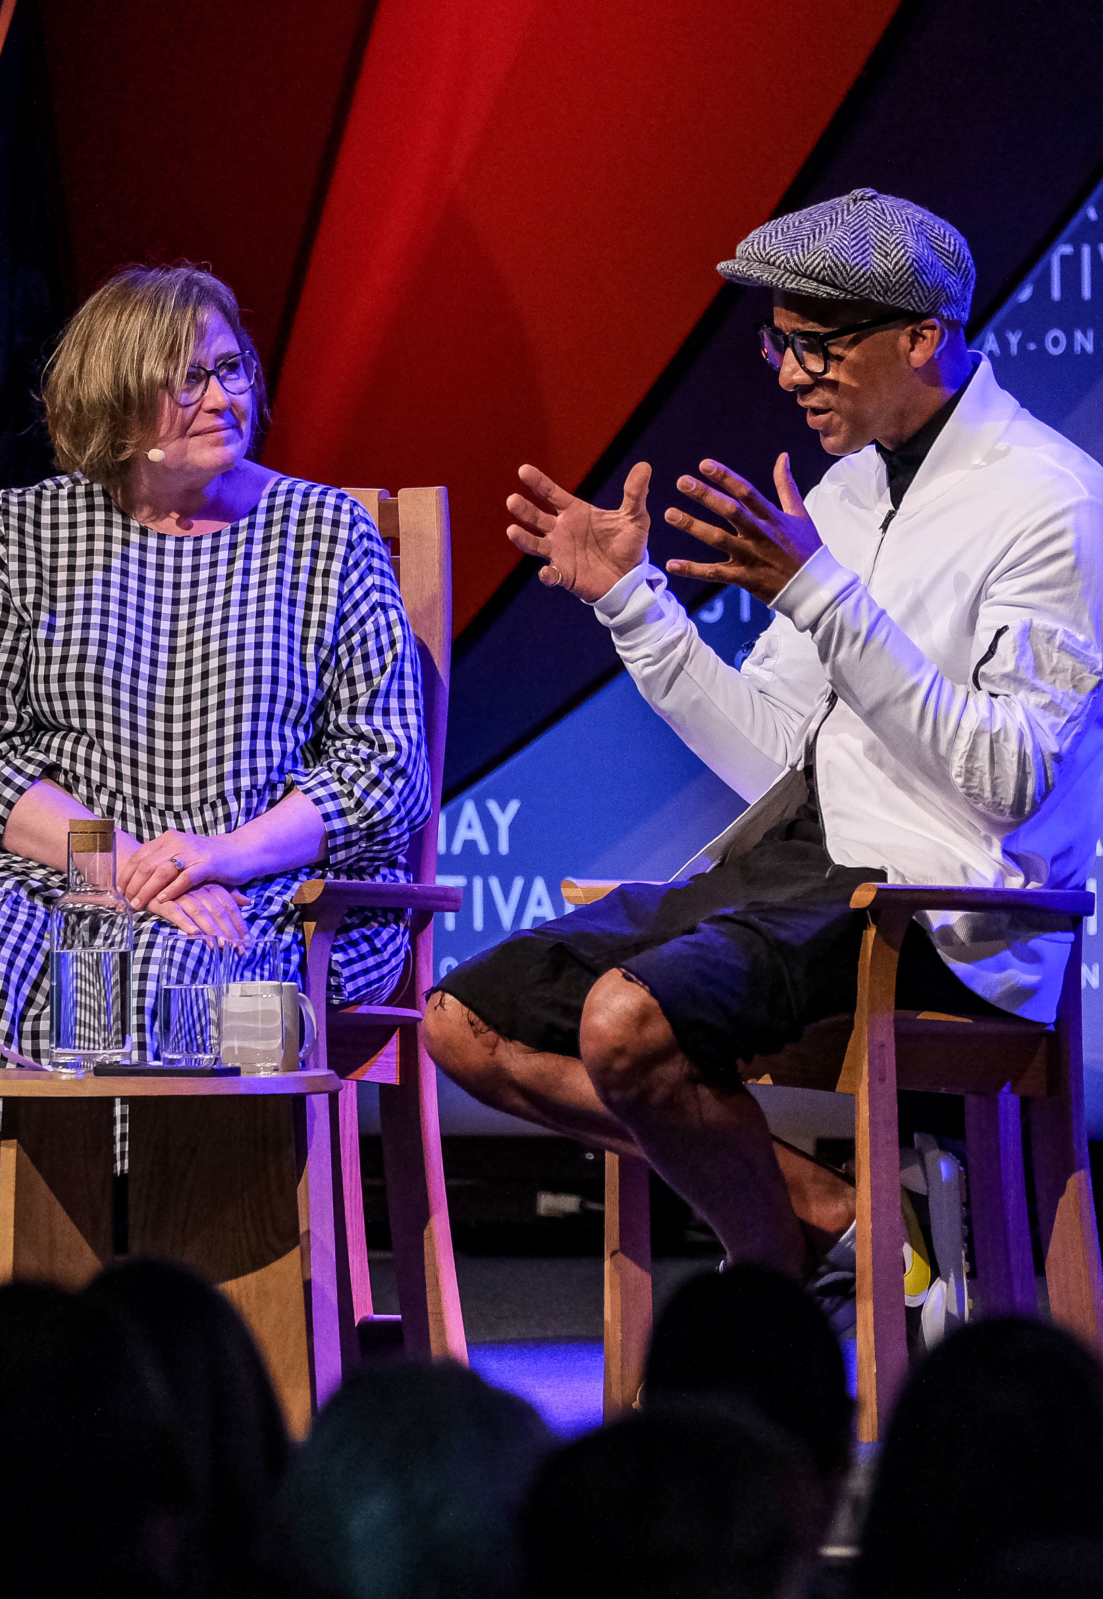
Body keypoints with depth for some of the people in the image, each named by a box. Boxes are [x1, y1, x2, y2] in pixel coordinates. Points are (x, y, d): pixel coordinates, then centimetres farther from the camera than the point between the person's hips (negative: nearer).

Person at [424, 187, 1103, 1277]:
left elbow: (1009, 776, -19)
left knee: (628, 1020, -31)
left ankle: (788, 1269, -7)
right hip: (794, 866, 9)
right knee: (467, 1023, -2)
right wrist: (630, 597, 8)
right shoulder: (845, 492, 17)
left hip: (939, 905, -9)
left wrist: (821, 595, -23)